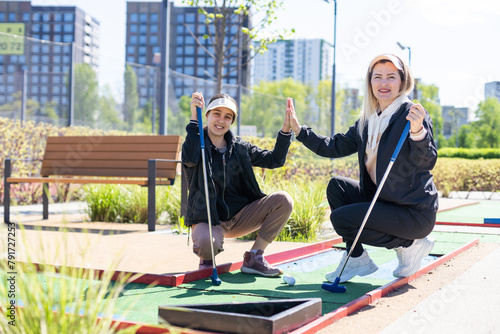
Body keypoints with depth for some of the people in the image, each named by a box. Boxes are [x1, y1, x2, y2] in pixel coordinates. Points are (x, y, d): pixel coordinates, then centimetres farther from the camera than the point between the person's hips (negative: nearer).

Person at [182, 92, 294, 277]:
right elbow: (189, 158, -31)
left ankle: (253, 258, -5)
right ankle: (207, 258, 3)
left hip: (240, 218, 5)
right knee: (207, 243, -40)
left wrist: (286, 129, -3)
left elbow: (274, 159, 9)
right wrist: (194, 118, -32)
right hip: (208, 220, -5)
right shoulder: (199, 145, -6)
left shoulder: (239, 147, 7)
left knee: (283, 200, -15)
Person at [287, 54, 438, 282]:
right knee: (336, 185, 2)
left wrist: (417, 131, -42)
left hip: (415, 212, -8)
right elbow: (335, 147, 14)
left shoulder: (411, 114, -13)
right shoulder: (367, 121, 9)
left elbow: (427, 162, -24)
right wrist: (299, 130, 10)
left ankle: (409, 245, -1)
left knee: (341, 219, -16)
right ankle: (356, 258, 5)